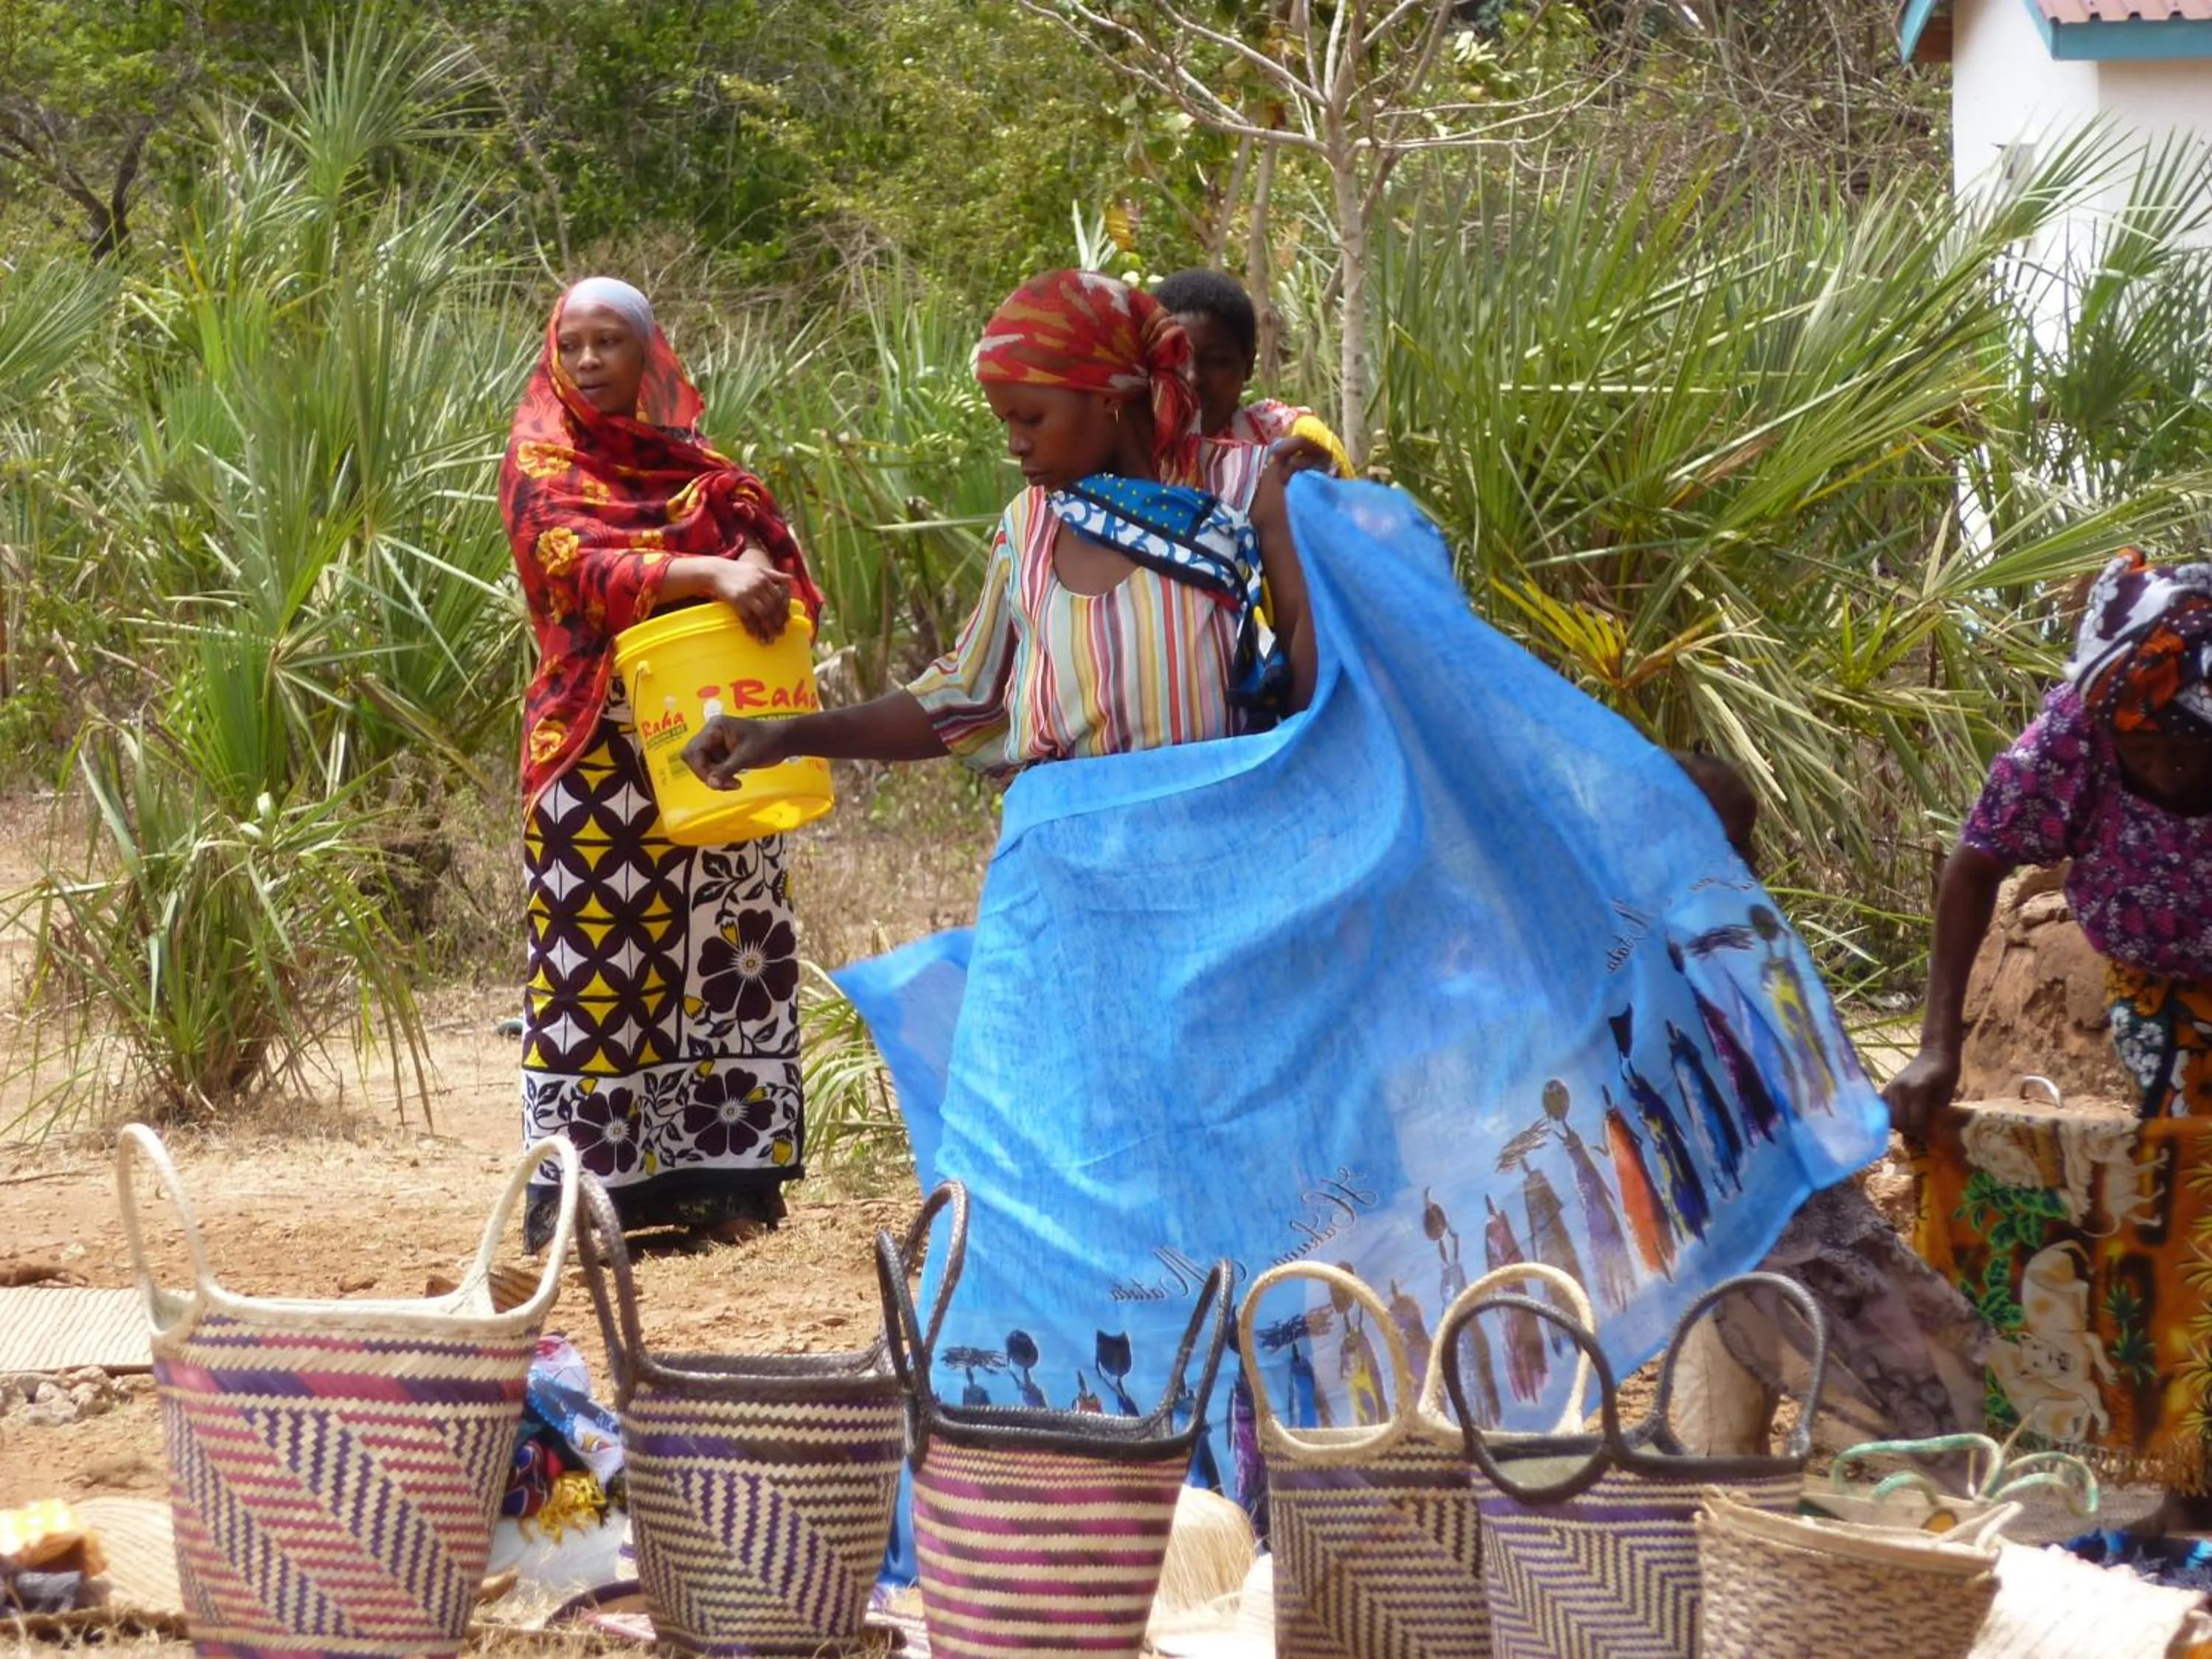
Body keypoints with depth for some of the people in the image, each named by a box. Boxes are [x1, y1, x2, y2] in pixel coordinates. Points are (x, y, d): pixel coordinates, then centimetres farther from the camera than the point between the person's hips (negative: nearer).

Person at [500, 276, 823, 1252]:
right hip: (598, 751, -5)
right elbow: (573, 564, -16)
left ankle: (711, 1175, 7)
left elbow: (764, 540, 6)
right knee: (594, 953, -6)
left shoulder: (690, 461, 16)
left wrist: (757, 567, -19)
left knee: (719, 949, 3)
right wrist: (709, 572, -29)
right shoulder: (544, 460, 0)